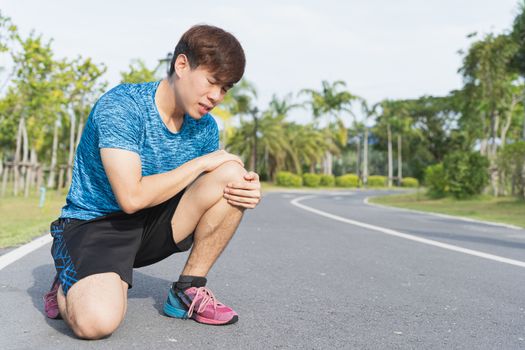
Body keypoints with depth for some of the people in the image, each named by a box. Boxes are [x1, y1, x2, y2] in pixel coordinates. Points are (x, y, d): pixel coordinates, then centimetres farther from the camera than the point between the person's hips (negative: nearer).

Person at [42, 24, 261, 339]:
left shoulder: (205, 127, 0)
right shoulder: (120, 106, -20)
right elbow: (132, 197, -28)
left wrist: (249, 192, -17)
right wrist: (202, 162, -20)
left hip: (153, 225, 6)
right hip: (94, 225, -5)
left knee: (233, 176, -15)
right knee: (97, 320, -35)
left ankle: (188, 291, -3)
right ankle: (69, 289, 5)